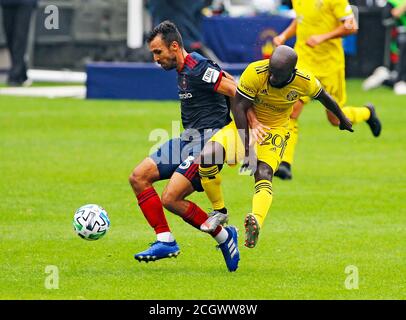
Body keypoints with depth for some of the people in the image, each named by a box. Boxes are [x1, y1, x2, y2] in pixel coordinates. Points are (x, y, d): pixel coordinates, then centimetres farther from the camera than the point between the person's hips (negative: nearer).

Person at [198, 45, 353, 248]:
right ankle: (218, 212, -6)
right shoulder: (255, 72, -26)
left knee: (264, 174, -27)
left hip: (275, 130, 0)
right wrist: (247, 148, -24)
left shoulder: (305, 82, -17)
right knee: (208, 157, -23)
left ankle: (256, 223, -51)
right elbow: (238, 106, -20)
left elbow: (324, 97, 6)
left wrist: (342, 119, 25)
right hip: (245, 125, 0)